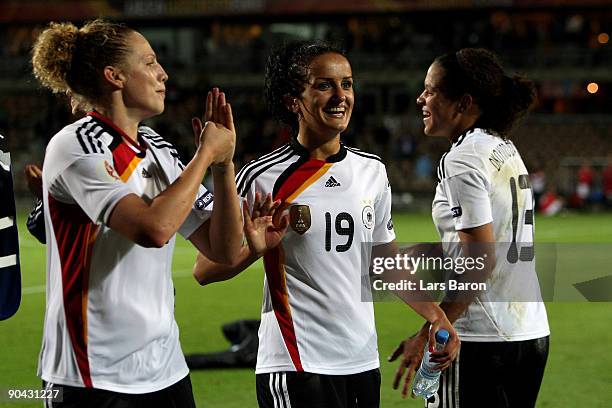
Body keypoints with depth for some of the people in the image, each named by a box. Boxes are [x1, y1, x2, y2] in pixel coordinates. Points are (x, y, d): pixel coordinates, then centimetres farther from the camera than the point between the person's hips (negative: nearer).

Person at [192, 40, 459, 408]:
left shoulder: (373, 171, 9)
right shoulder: (263, 178, -9)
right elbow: (204, 270, -8)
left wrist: (434, 315, 13)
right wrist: (253, 250, -26)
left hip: (364, 363, 6)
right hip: (296, 369, -6)